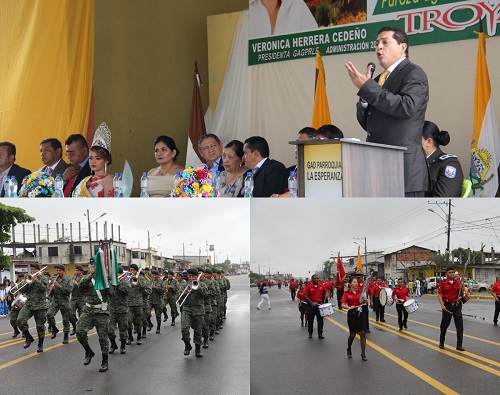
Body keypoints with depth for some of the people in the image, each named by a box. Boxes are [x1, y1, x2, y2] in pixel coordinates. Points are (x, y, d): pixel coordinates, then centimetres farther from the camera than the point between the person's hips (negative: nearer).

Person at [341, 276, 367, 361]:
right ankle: (349, 349, 33)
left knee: (362, 333, -3)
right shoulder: (346, 293, -4)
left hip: (360, 313, 2)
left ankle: (363, 354, 3)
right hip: (352, 314, -2)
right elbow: (343, 305, -12)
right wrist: (349, 307, -29)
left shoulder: (360, 292, 4)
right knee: (352, 334, 5)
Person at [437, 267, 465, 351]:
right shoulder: (443, 283, -4)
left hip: (457, 305, 2)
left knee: (460, 326, -2)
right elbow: (439, 295, -6)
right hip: (447, 306, -2)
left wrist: (462, 287, -12)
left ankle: (459, 345, 3)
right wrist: (442, 305, -19)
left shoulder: (458, 283, 4)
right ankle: (441, 343, 27)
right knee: (444, 325, 9)